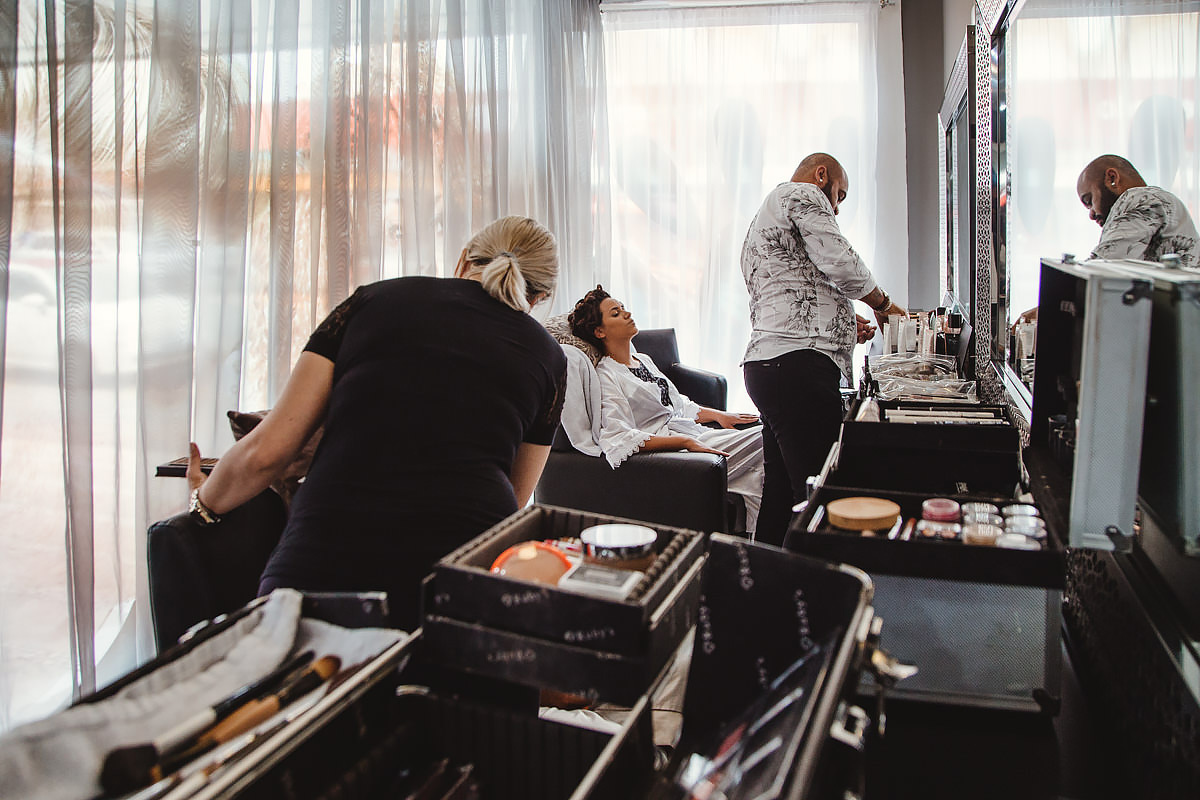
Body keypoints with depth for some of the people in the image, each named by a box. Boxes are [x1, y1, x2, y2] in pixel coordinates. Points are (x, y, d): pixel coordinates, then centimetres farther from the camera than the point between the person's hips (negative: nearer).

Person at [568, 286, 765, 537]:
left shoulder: (644, 360, 21)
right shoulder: (605, 376, -6)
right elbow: (620, 438, -18)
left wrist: (719, 415, 11)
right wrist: (686, 442, -24)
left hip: (695, 435, 9)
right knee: (761, 441, -21)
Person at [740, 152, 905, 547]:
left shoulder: (764, 218, 34)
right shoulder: (801, 194, 3)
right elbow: (840, 263, -10)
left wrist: (843, 323, 26)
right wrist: (882, 303, 7)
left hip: (766, 364, 11)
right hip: (798, 363, -11)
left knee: (781, 490, 10)